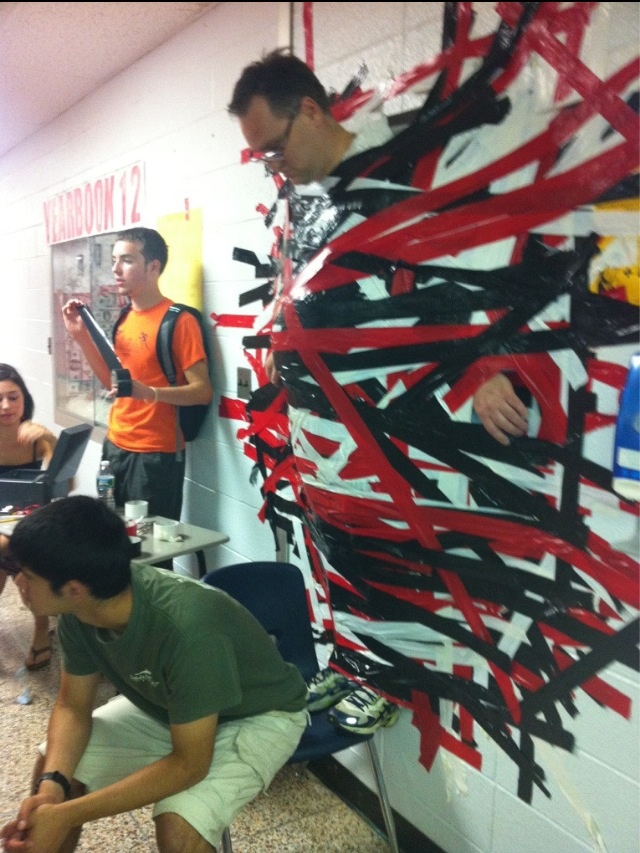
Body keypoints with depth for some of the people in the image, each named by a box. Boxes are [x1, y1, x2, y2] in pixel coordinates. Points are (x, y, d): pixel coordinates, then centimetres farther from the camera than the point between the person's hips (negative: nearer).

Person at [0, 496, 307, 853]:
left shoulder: (186, 628, -40)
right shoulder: (78, 610, -19)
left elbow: (189, 764, -30)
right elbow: (73, 706, -4)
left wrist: (68, 815, -29)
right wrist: (52, 785, -22)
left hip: (258, 717, -6)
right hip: (165, 705, 6)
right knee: (53, 766, -4)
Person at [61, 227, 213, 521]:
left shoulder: (178, 320, -14)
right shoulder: (126, 317, 10)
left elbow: (203, 391, -18)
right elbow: (112, 380, 14)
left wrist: (150, 393, -33)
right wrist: (82, 336, 4)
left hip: (156, 454, -7)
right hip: (115, 446, 8)